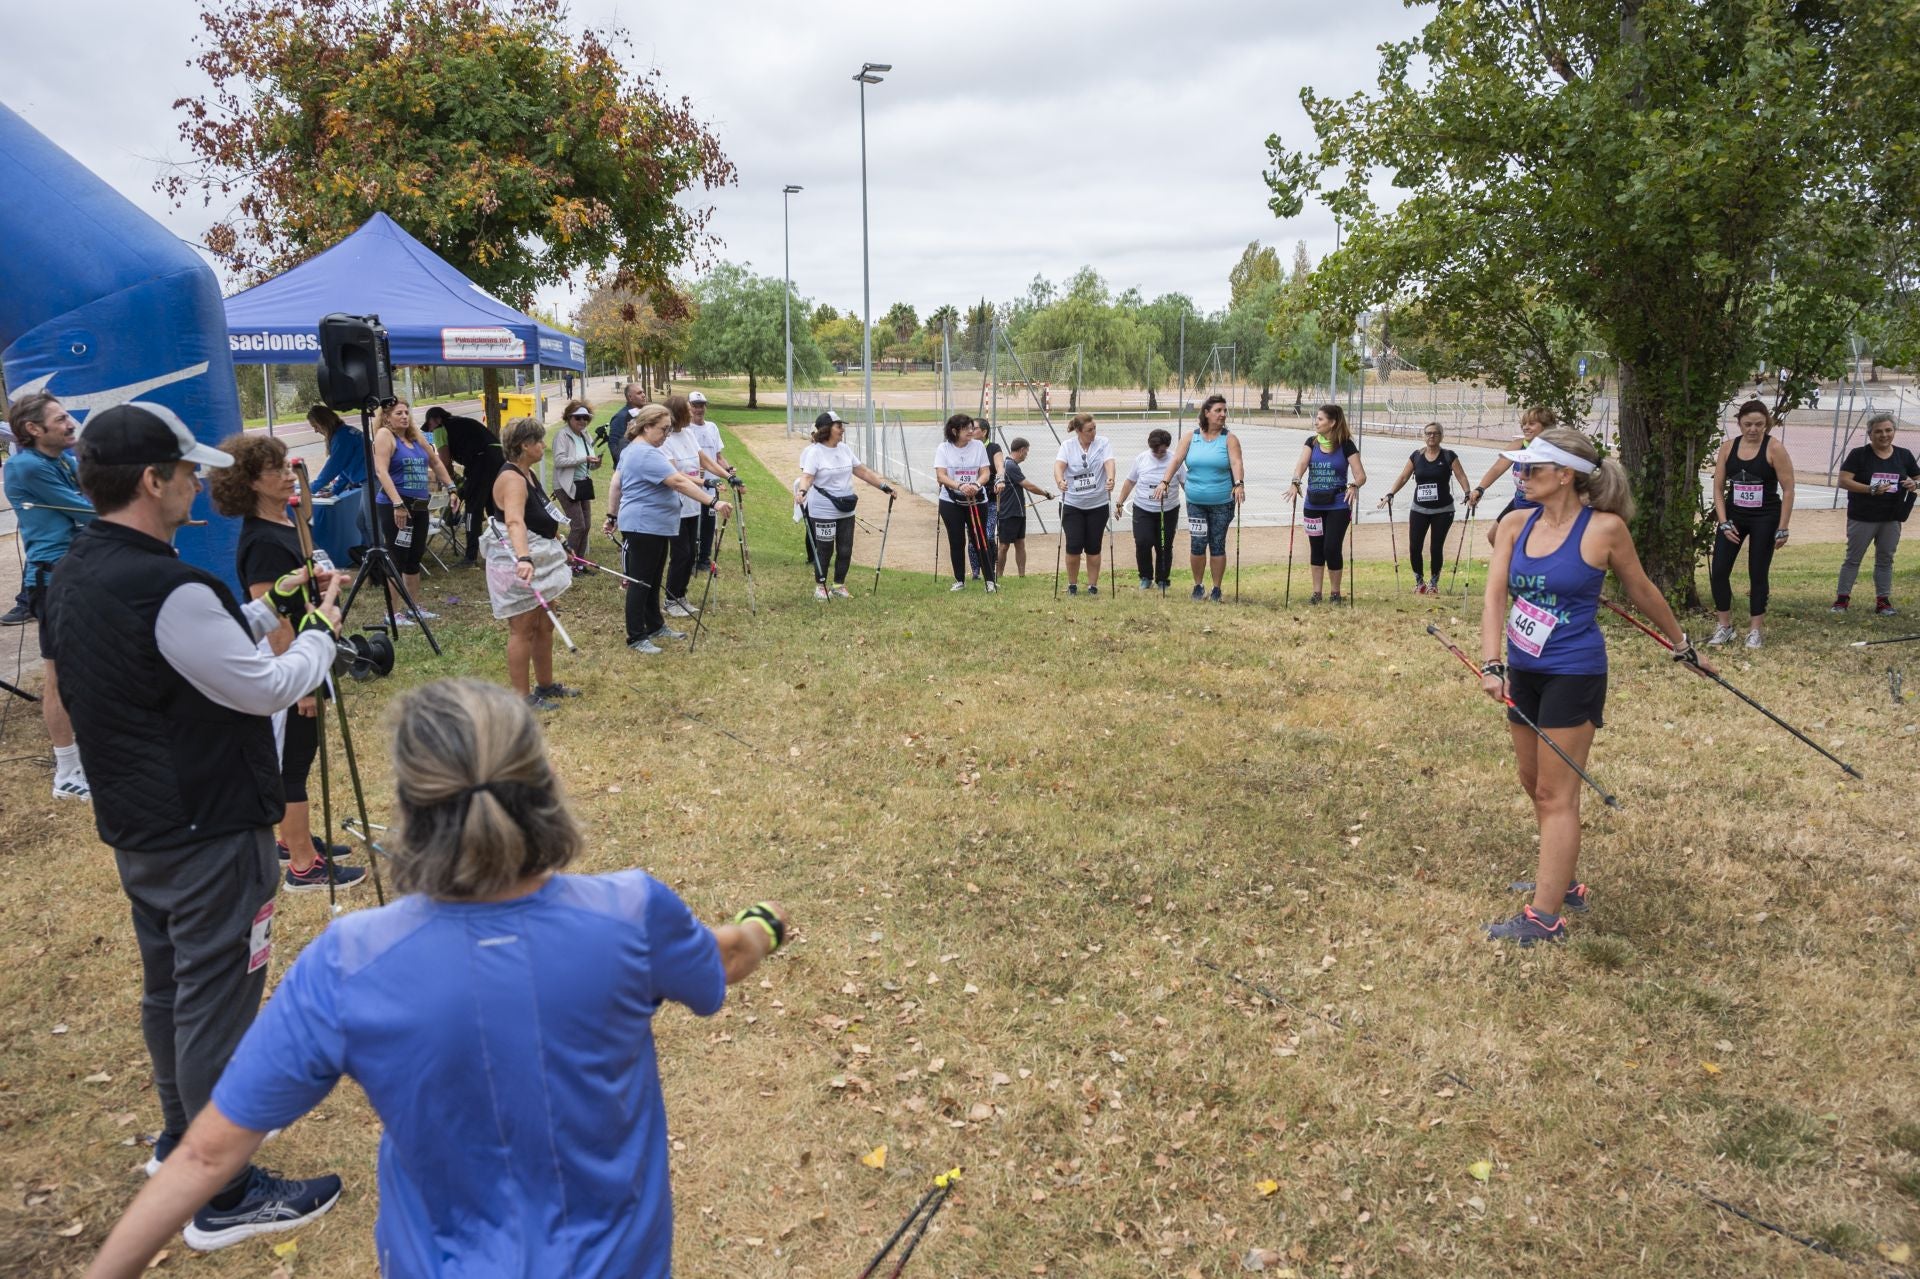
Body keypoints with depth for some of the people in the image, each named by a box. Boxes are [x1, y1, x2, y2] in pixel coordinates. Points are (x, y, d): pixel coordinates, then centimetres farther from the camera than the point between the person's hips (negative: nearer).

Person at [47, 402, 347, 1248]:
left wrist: (272, 608, 12)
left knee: (168, 986, 21)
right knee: (217, 1001, 1)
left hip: (137, 826, 10)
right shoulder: (166, 589, -26)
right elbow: (267, 689, -19)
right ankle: (223, 1195, 12)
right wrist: (321, 632, -3)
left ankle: (183, 1141, 39)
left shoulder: (77, 575, 4)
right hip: (209, 831, -10)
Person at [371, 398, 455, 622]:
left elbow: (435, 463, 26)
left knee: (414, 557, 14)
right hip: (395, 506, -7)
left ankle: (415, 606, 25)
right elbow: (381, 471, -19)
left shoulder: (415, 436, 13)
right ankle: (394, 612, 2)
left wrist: (450, 486, 19)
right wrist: (398, 503, -27)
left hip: (419, 505, 7)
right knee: (397, 558, -4)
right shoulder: (384, 435, -8)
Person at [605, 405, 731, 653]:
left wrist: (613, 516, 25)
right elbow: (679, 482, -28)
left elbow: (616, 484, 20)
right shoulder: (647, 455, -20)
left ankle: (655, 626, 30)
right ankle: (636, 638, 2)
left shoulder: (631, 451, 14)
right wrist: (713, 502, -31)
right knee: (640, 582, -4)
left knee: (653, 580, 19)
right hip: (643, 527, -11)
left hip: (656, 527, 11)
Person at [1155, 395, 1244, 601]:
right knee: (1198, 544, 1)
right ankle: (1198, 586, 19)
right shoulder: (1191, 437, 3)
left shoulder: (1229, 439, -2)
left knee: (1217, 545, 5)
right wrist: (1164, 482, -18)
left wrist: (1239, 484, -33)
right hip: (1195, 502, 1)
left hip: (1222, 503, -1)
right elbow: (1176, 460, -4)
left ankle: (1217, 589, 16)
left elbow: (1236, 462, -16)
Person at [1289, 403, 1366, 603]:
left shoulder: (1346, 445, -5)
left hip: (1337, 506, -3)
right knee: (1316, 549, 9)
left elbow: (1361, 475, -9)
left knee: (1332, 548, -6)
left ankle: (1336, 592, 12)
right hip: (1313, 505, 4)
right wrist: (1296, 481, -31)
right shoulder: (1311, 443, 4)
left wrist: (1354, 486, -31)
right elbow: (1302, 463, -12)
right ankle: (1316, 592, 19)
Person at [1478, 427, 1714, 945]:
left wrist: (1682, 646, 15)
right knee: (1533, 783, 17)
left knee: (1556, 794, -3)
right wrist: (1491, 665, -21)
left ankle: (1546, 918, 3)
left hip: (1574, 675, -6)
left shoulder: (1604, 528, -13)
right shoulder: (1516, 524, 0)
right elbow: (1495, 596, -8)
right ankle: (1563, 882, 35)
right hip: (1523, 671, 6)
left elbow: (1641, 591, 2)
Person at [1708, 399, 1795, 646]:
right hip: (1733, 515, 3)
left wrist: (1782, 529, -9)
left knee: (1757, 574, 3)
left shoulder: (1774, 448, -9)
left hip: (1764, 518, -3)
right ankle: (1725, 626, 13)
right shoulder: (1728, 447, 2)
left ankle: (1754, 630, 14)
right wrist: (1724, 522, -4)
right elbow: (1718, 488, 5)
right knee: (1718, 571, -2)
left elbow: (1788, 490, -7)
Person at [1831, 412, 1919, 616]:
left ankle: (1883, 600, 15)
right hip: (1862, 518, -4)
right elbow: (1843, 480, -13)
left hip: (1891, 519, 4)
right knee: (1853, 558, 2)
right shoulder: (1859, 455, -5)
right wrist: (1871, 489, -24)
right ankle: (1842, 598, 7)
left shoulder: (1904, 456, 7)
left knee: (1885, 559, 9)